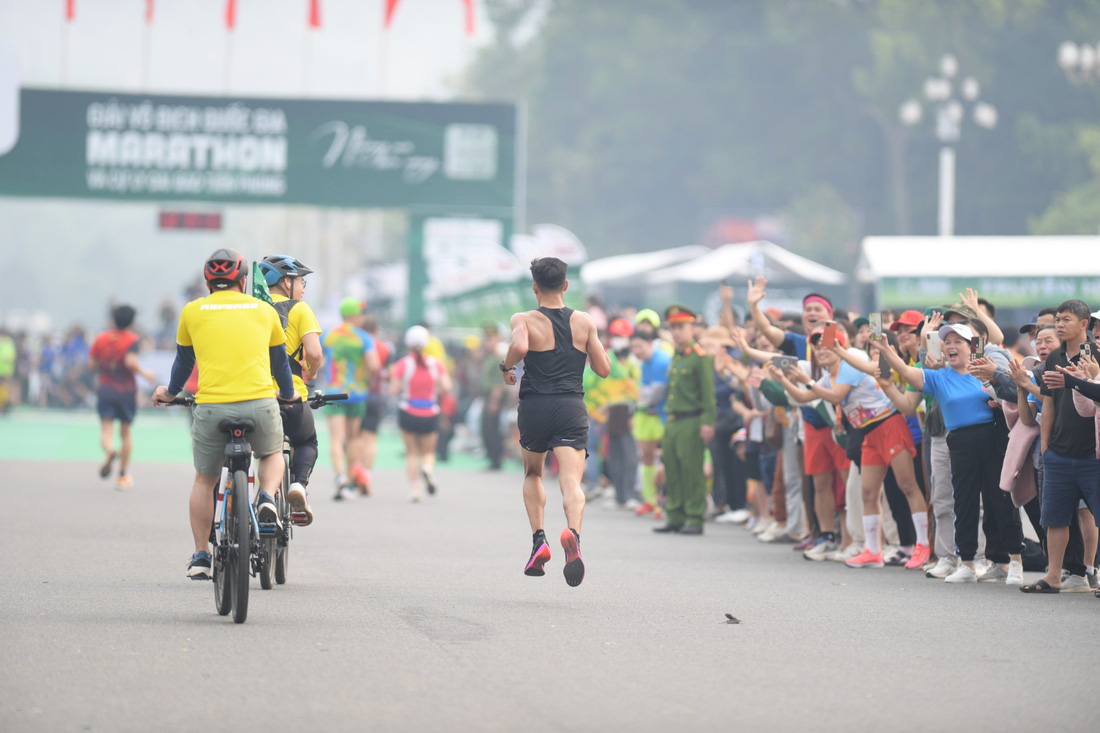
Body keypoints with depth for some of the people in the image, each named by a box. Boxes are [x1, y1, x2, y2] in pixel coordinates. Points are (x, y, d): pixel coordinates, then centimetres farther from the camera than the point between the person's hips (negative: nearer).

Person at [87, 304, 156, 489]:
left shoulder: (101, 339, 3)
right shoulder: (132, 339, -7)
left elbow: (92, 365, 2)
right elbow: (130, 361, -22)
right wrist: (144, 373, -8)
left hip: (105, 389, 1)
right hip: (126, 390, -1)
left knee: (106, 429, -5)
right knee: (125, 432, 13)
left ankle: (109, 450, -41)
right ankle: (122, 476, 18)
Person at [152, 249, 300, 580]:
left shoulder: (192, 312, 12)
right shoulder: (264, 310, 15)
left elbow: (184, 361, 25)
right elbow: (279, 360, 28)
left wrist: (170, 392, 45)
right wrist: (289, 394, 47)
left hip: (211, 406, 0)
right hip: (260, 403, 0)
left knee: (204, 480, 17)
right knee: (272, 454, 29)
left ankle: (200, 556, 17)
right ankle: (268, 497, 0)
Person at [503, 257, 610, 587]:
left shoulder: (524, 320, 0)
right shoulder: (584, 322, 8)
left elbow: (519, 347, -23)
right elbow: (603, 369, 10)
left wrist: (506, 366, -3)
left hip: (534, 406, 0)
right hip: (572, 409, 0)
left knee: (533, 474, 24)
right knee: (571, 482, -13)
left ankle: (538, 540, 10)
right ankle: (572, 532, -43)